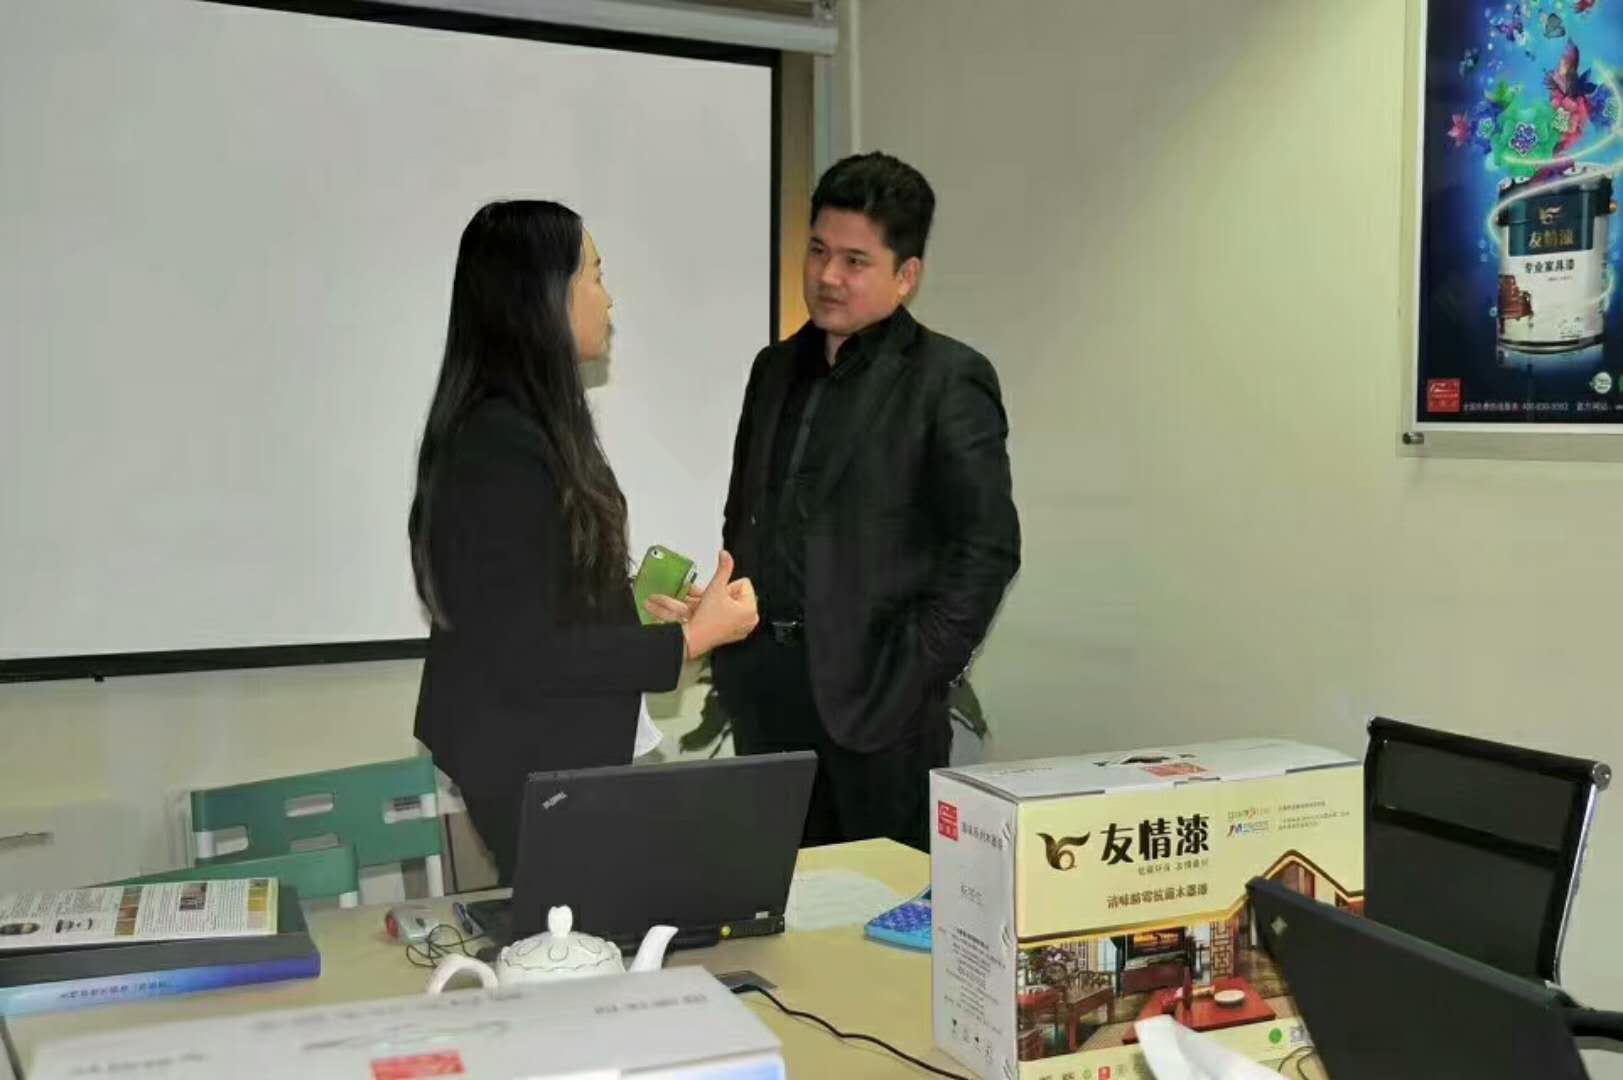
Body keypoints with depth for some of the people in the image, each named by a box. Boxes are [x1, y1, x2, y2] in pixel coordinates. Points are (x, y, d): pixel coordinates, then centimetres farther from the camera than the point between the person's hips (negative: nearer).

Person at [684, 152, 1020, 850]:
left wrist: (921, 670, -12)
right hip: (762, 685, 6)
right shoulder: (776, 368, 14)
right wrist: (730, 647, 11)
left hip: (874, 688, -6)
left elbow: (989, 544, -9)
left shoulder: (948, 380, -6)